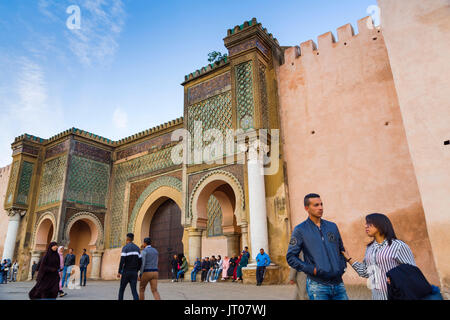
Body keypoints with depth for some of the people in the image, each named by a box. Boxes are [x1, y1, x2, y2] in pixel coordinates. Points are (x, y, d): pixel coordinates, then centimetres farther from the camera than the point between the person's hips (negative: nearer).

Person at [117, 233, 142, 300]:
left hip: (126, 272, -4)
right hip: (134, 273, 4)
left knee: (121, 289, 16)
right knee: (134, 290, -2)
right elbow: (140, 262, 8)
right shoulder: (137, 248, 9)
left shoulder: (125, 248, -8)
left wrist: (119, 272, -11)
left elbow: (122, 261, -17)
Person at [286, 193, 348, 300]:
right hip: (317, 286, -4)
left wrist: (342, 266, 4)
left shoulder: (332, 226, 10)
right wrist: (312, 269, -13)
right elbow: (291, 257, -6)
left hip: (338, 283, 5)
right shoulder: (300, 230, -4)